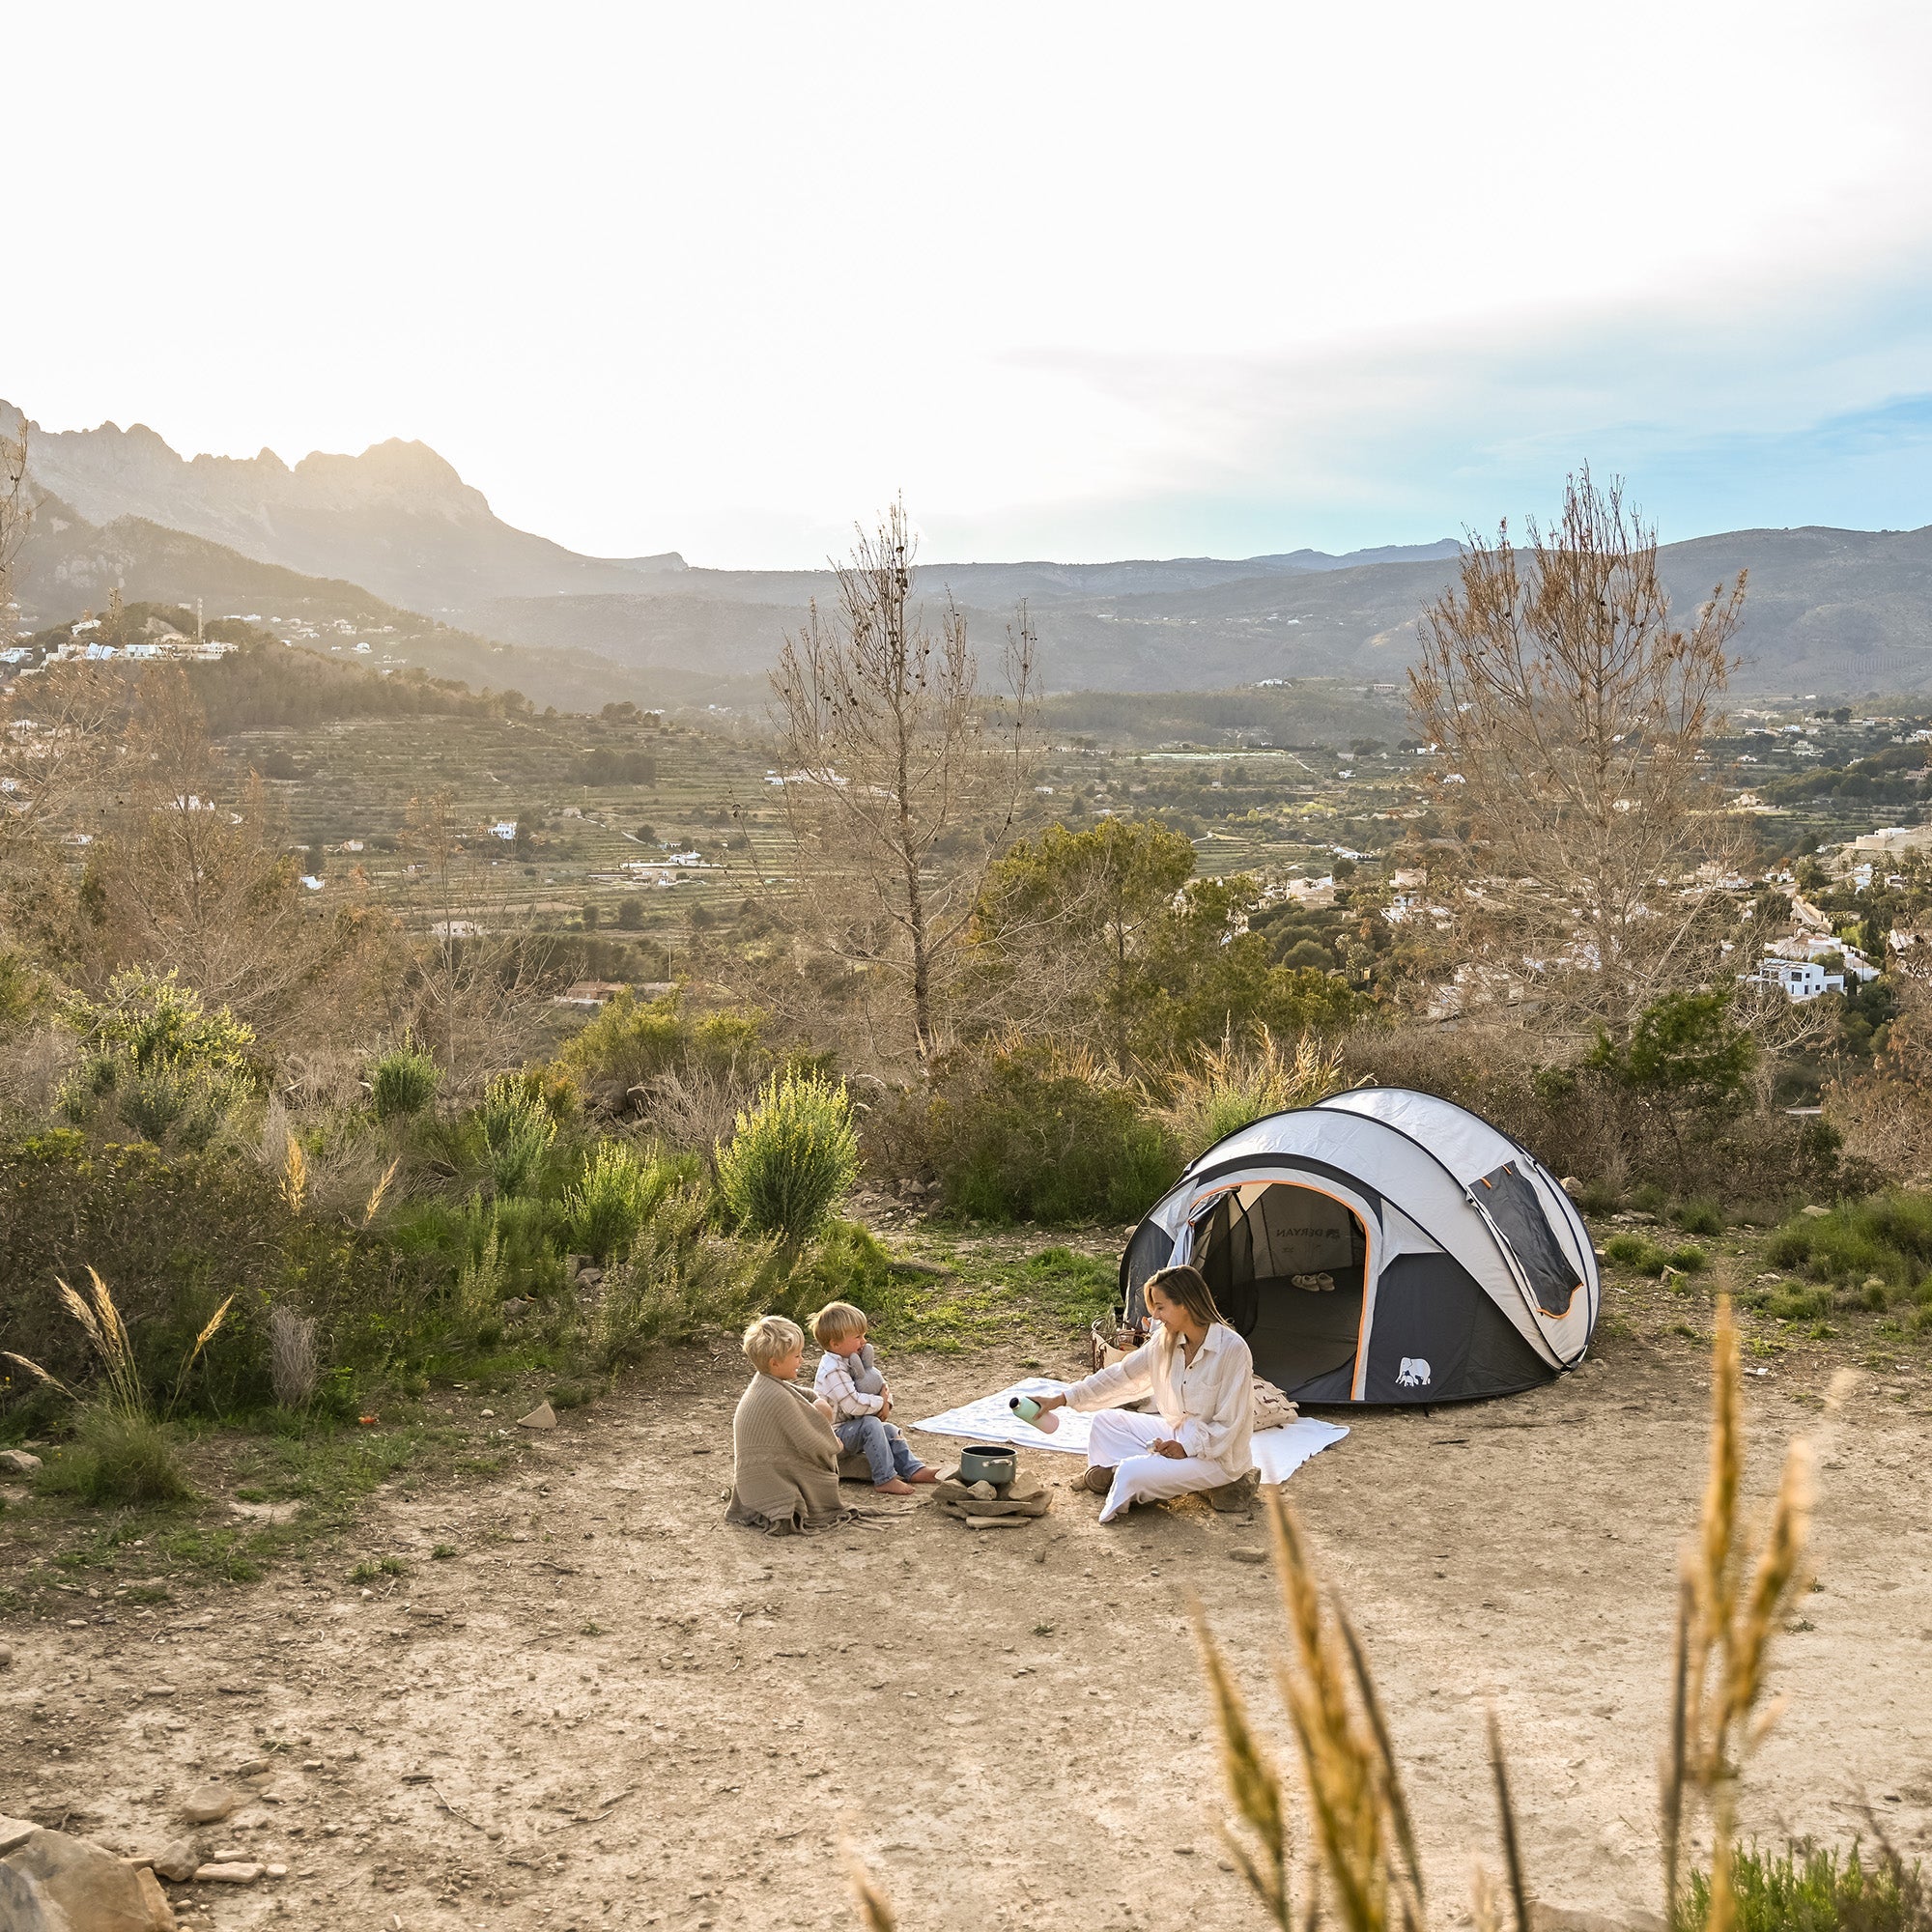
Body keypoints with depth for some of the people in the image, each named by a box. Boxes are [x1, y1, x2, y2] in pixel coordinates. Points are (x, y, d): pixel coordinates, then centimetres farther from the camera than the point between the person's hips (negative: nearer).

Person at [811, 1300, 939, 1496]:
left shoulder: (852, 1361, 8)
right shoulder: (833, 1370, -25)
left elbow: (880, 1384, 16)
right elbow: (853, 1404, -31)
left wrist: (885, 1402, -6)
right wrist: (880, 1404, -15)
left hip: (851, 1426, 11)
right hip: (835, 1433, -11)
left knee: (890, 1429, 7)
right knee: (871, 1425, -29)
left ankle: (913, 1469, 7)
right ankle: (885, 1479, -29)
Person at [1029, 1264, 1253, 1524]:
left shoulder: (1233, 1350, -24)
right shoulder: (1165, 1341, -3)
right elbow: (1121, 1375, 4)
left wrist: (1187, 1447, -23)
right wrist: (1061, 1400, 1)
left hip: (1218, 1456, -8)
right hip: (1178, 1434, 8)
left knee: (1132, 1473, -25)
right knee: (1105, 1420, 3)